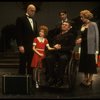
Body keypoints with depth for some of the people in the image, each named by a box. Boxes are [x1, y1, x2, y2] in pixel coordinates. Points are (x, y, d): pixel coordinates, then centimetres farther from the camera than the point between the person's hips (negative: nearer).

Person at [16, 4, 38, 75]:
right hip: (24, 46, -6)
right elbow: (18, 33, -10)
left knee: (31, 64, 8)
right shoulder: (21, 19, -3)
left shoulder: (34, 21, 18)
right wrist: (20, 45, -16)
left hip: (32, 46, 6)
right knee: (23, 64, 0)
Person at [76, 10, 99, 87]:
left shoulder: (93, 24, -8)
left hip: (90, 48, -7)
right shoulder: (83, 25, 11)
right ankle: (85, 79, 23)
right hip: (83, 47, 7)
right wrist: (80, 39, -5)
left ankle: (90, 80, 14)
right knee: (84, 63, 11)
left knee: (90, 63, 2)